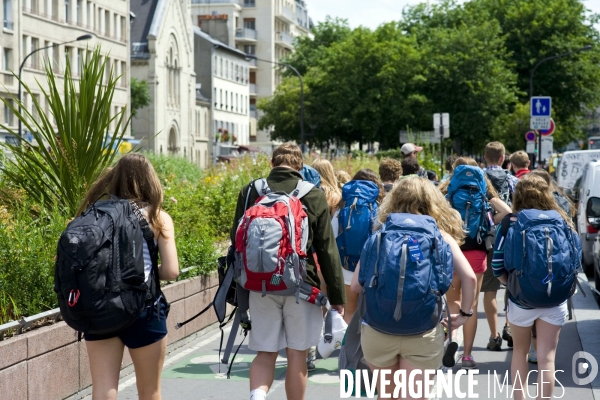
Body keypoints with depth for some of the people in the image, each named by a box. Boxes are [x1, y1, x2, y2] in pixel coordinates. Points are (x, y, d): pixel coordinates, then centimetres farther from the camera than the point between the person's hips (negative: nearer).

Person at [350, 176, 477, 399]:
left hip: (377, 329, 2)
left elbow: (356, 285, 4)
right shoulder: (440, 237, 4)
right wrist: (464, 313, 8)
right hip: (423, 333, -2)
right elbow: (469, 277, -6)